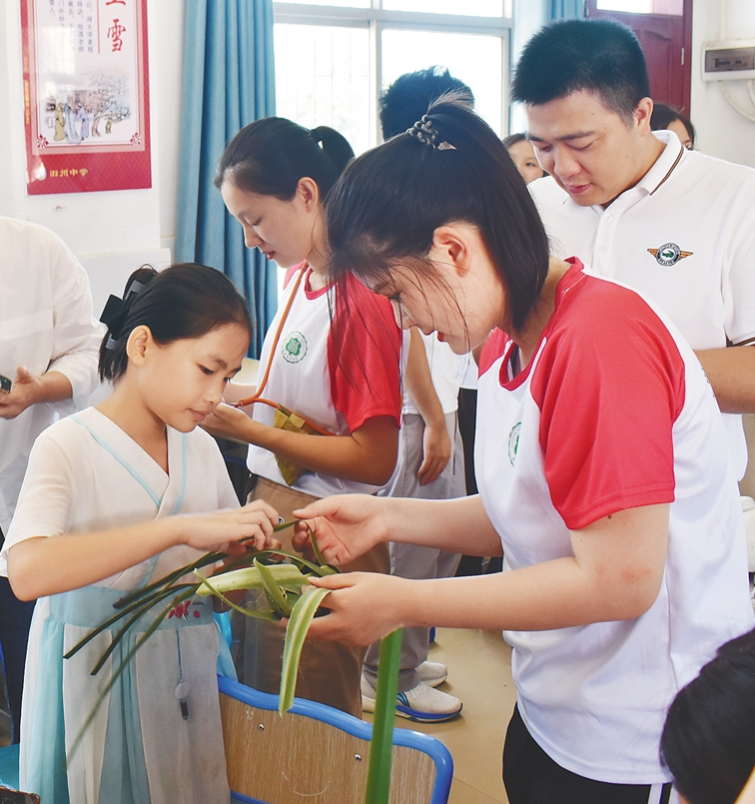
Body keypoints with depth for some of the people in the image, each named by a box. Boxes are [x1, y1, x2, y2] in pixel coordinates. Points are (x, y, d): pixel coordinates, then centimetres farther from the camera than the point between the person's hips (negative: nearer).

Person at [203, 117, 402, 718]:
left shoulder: (359, 297, -20)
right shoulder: (299, 275, 6)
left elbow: (374, 459, -21)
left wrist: (249, 430, -18)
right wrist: (233, 394, 3)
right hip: (272, 510, 8)